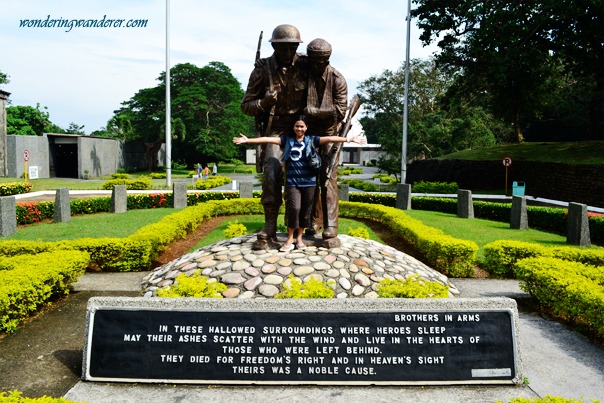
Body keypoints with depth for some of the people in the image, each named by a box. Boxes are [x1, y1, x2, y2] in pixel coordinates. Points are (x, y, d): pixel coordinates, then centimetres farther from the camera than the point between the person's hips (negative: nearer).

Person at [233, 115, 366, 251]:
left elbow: (329, 139, -6)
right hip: (293, 182, -1)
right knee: (294, 208, -12)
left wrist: (350, 139, -15)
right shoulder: (287, 140, 9)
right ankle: (289, 240, 2)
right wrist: (247, 140, -1)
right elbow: (268, 139, 4)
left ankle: (299, 238, 21)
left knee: (305, 210, 6)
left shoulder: (311, 140, 6)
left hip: (308, 181, 1)